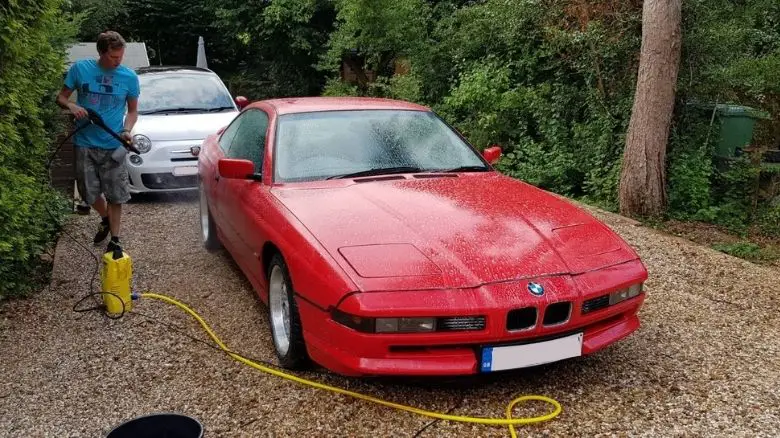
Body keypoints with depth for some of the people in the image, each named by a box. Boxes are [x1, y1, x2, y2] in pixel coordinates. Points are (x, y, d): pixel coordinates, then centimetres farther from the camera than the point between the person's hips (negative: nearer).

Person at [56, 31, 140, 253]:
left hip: (113, 146, -1)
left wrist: (127, 130, -12)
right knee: (90, 192, 11)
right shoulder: (80, 68, -4)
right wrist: (71, 106, -17)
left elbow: (133, 111, 6)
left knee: (115, 195, 1)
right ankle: (105, 219, 40)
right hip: (85, 143, 1)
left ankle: (114, 239, 15)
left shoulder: (129, 77, -4)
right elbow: (61, 97, 5)